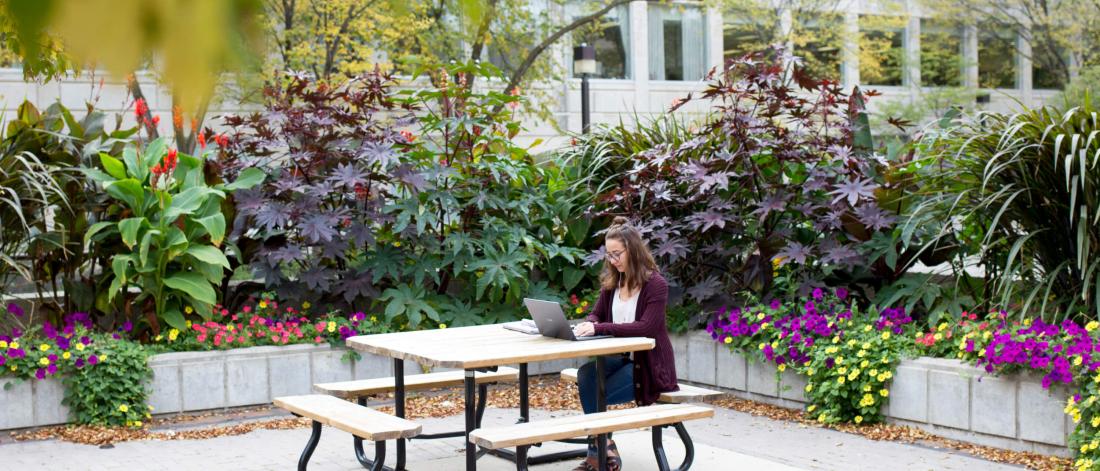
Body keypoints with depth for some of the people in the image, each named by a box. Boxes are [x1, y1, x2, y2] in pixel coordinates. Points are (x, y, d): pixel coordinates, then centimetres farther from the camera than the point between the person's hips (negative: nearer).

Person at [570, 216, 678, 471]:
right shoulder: (611, 281, 7)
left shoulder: (656, 284, -14)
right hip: (620, 357, 6)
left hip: (648, 364, -6)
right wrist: (589, 325, -14)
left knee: (596, 395, -24)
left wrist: (600, 328, -29)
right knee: (585, 375, -25)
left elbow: (647, 328, -24)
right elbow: (597, 315, 12)